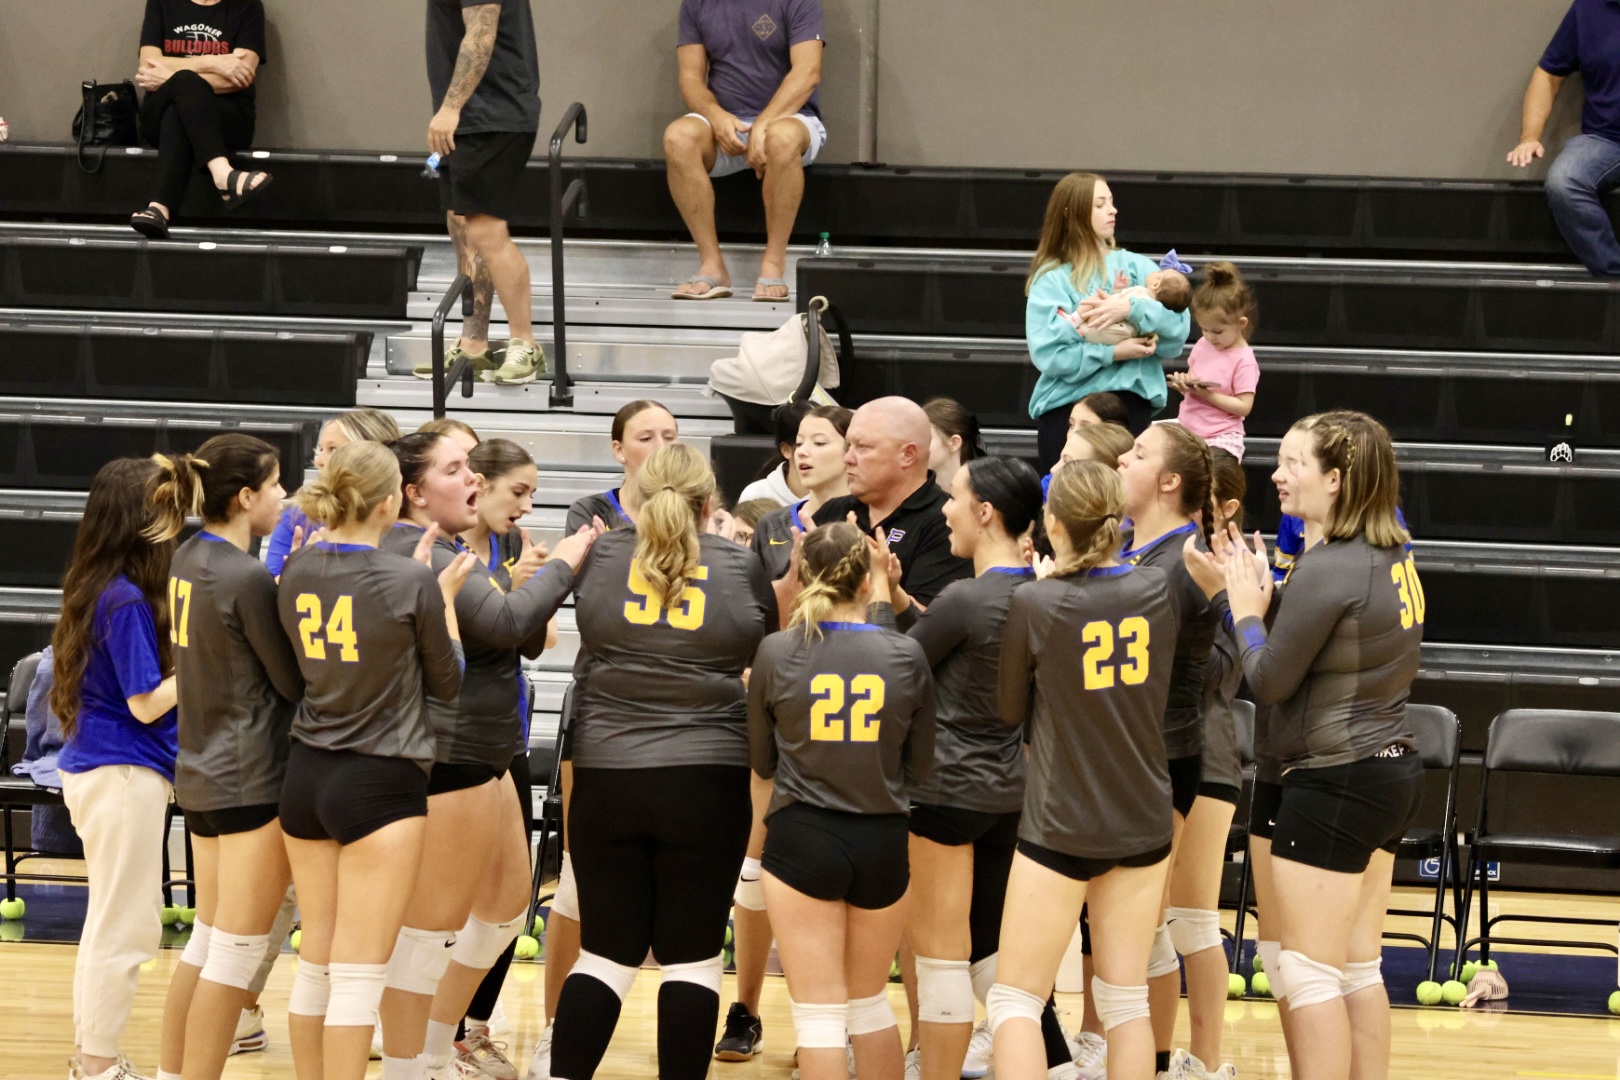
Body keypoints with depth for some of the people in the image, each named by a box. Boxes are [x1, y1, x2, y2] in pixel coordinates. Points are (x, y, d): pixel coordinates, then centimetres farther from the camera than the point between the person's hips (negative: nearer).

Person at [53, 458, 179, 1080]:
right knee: (122, 929, -1)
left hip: (94, 768, 9)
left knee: (119, 923, 19)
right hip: (125, 773, -9)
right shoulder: (127, 601, -18)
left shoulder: (97, 590, 8)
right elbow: (147, 703, -17)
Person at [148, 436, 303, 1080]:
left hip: (202, 773, 9)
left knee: (208, 939, 17)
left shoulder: (188, 562, 6)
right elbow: (296, 682, -11)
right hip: (254, 779, -9)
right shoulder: (248, 579, -19)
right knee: (236, 950, -2)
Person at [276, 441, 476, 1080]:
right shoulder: (412, 584, -14)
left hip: (307, 777, 6)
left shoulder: (296, 574, 1)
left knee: (315, 964, 13)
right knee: (359, 975, -4)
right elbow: (447, 684, -1)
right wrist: (445, 598, 9)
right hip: (381, 783, -6)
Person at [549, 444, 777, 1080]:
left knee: (607, 952, 8)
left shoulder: (600, 557, 0)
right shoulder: (740, 568, -2)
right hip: (707, 781, -1)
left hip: (606, 777, 1)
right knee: (692, 956, 3)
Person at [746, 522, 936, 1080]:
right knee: (870, 1001, 20)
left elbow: (763, 763, 6)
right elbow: (919, 768, 5)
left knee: (819, 1009, 1)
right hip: (882, 841, 2)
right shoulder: (906, 656, -5)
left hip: (802, 836, -2)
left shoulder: (776, 653, -7)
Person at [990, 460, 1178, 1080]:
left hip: (1059, 828, -4)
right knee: (1126, 1000, 11)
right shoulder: (1157, 590, -5)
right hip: (1144, 823, 4)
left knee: (1015, 1000, 4)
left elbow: (1008, 711, -1)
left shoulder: (1034, 605, -15)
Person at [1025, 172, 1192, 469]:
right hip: (1066, 405, -1)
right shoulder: (1051, 278, 1)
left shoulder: (1137, 267, 9)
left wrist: (1130, 308, -18)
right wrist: (1113, 354, -15)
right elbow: (1047, 353, -10)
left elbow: (1178, 325, -3)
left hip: (1129, 402, 1)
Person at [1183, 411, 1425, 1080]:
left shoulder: (1327, 568, -21)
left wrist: (1244, 605, -1)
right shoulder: (1392, 551, 7)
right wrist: (1246, 592, 6)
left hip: (1333, 784, -9)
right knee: (1358, 968, 15)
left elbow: (1268, 682, -15)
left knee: (1306, 972, -1)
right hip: (1393, 771, 9)